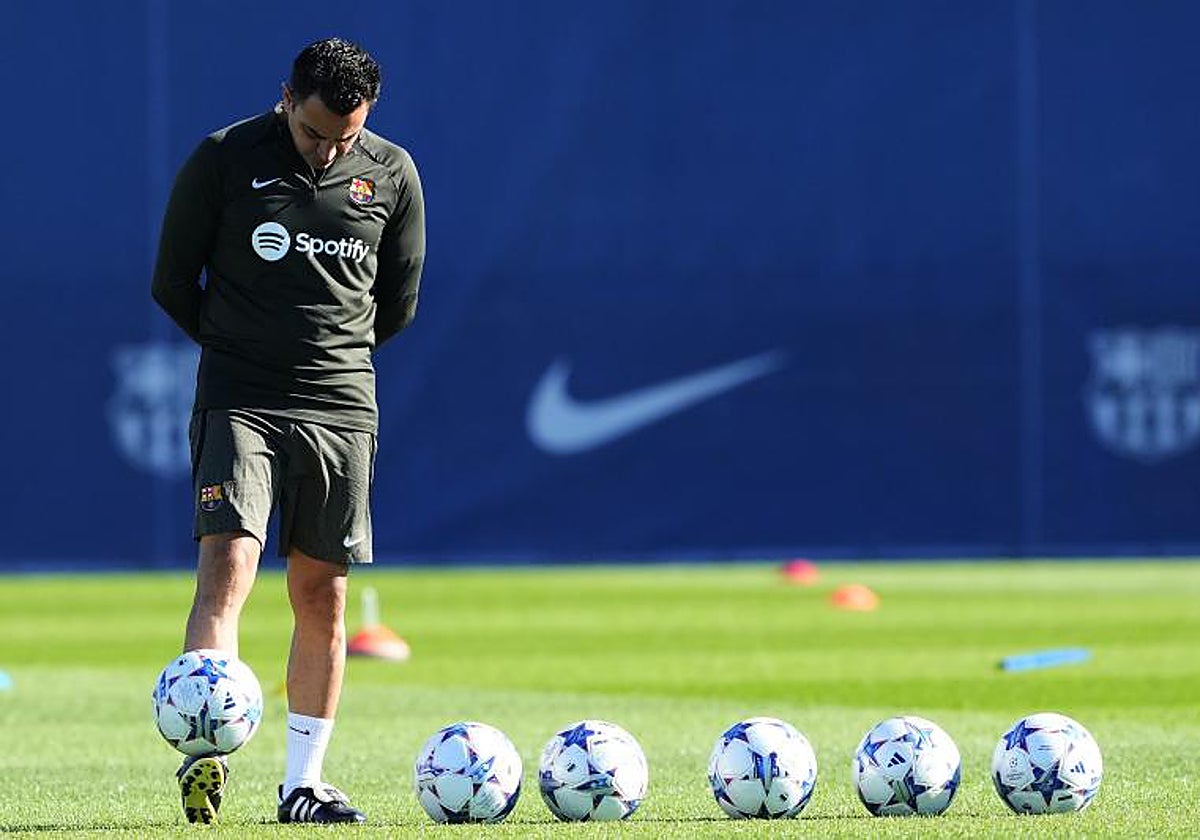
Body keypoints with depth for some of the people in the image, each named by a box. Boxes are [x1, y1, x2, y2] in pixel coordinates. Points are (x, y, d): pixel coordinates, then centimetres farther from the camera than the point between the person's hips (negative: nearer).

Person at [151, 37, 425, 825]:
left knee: (322, 597, 5)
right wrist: (238, 347, 10)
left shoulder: (392, 174, 4)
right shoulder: (224, 160, -4)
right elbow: (173, 280, 4)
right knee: (228, 563, -19)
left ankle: (304, 783, 12)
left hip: (342, 405, 3)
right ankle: (205, 753, -28)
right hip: (239, 403, -3)